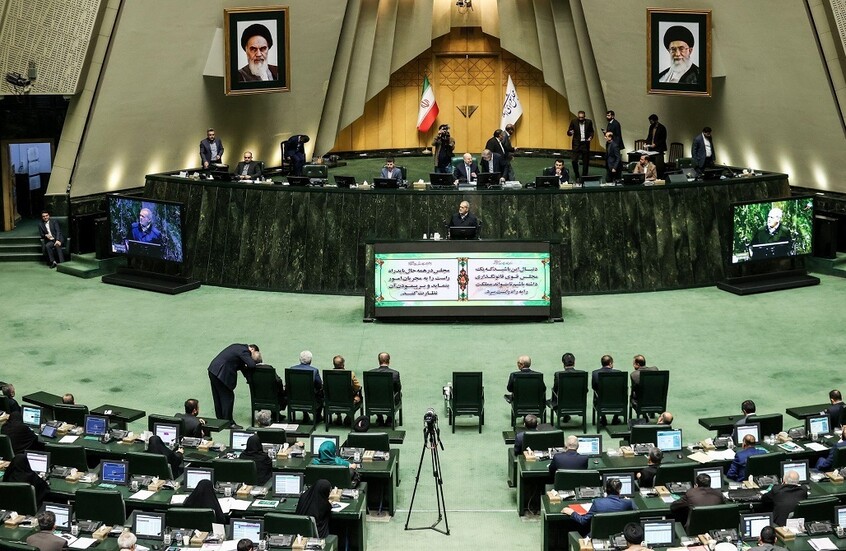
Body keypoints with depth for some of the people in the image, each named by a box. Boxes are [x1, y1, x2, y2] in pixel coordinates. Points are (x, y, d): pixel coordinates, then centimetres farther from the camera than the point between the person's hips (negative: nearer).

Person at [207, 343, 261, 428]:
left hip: (213, 370, 10)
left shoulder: (238, 347, 16)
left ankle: (220, 420, 27)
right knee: (228, 397, -2)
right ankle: (228, 422, 2)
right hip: (221, 374, -10)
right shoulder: (244, 351, -13)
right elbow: (252, 365, -21)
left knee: (218, 397, 17)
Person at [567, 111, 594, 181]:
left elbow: (591, 131, 14)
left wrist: (591, 137, -7)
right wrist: (570, 132, -23)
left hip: (585, 144, 1)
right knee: (574, 160, -11)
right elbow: (569, 132, 1)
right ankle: (577, 176, 8)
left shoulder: (589, 122, 1)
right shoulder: (573, 121, -3)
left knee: (585, 162, 5)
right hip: (576, 144, -1)